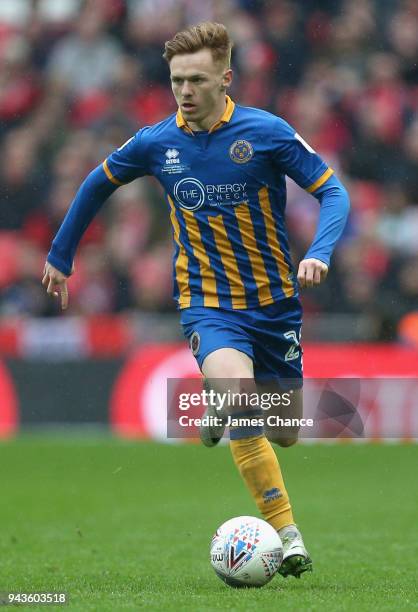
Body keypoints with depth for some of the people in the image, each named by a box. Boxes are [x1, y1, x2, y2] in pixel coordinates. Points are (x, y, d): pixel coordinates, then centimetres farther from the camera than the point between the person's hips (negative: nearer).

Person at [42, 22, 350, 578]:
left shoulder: (266, 132, -12)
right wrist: (60, 256, 20)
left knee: (284, 432, 8)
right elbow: (98, 184, 14)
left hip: (273, 302, 1)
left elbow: (333, 192, -9)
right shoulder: (157, 142, -4)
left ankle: (223, 416, 46)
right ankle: (287, 535, -24)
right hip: (208, 302, -1)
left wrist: (319, 252, -28)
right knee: (239, 396, -29)